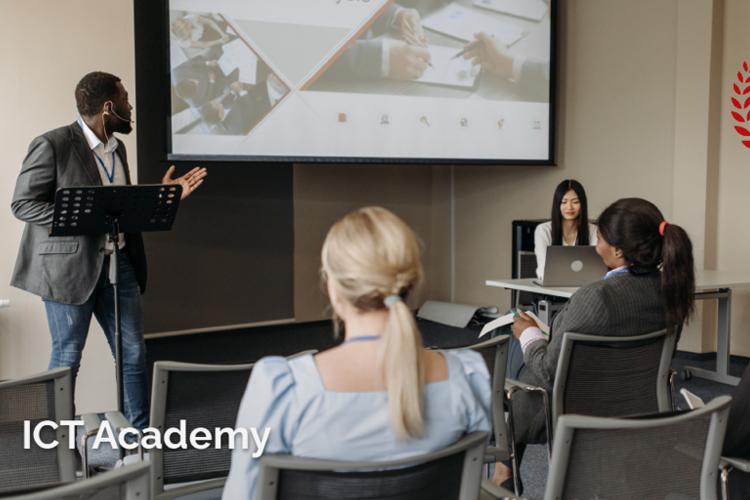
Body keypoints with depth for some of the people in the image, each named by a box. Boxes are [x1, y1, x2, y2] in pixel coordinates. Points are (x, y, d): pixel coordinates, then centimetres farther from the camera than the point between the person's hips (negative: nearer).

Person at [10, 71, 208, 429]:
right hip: (70, 265, -7)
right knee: (67, 356, 6)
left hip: (118, 262, 7)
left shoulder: (116, 147, 11)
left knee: (134, 354, 10)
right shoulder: (53, 145, -12)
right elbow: (22, 204, -12)